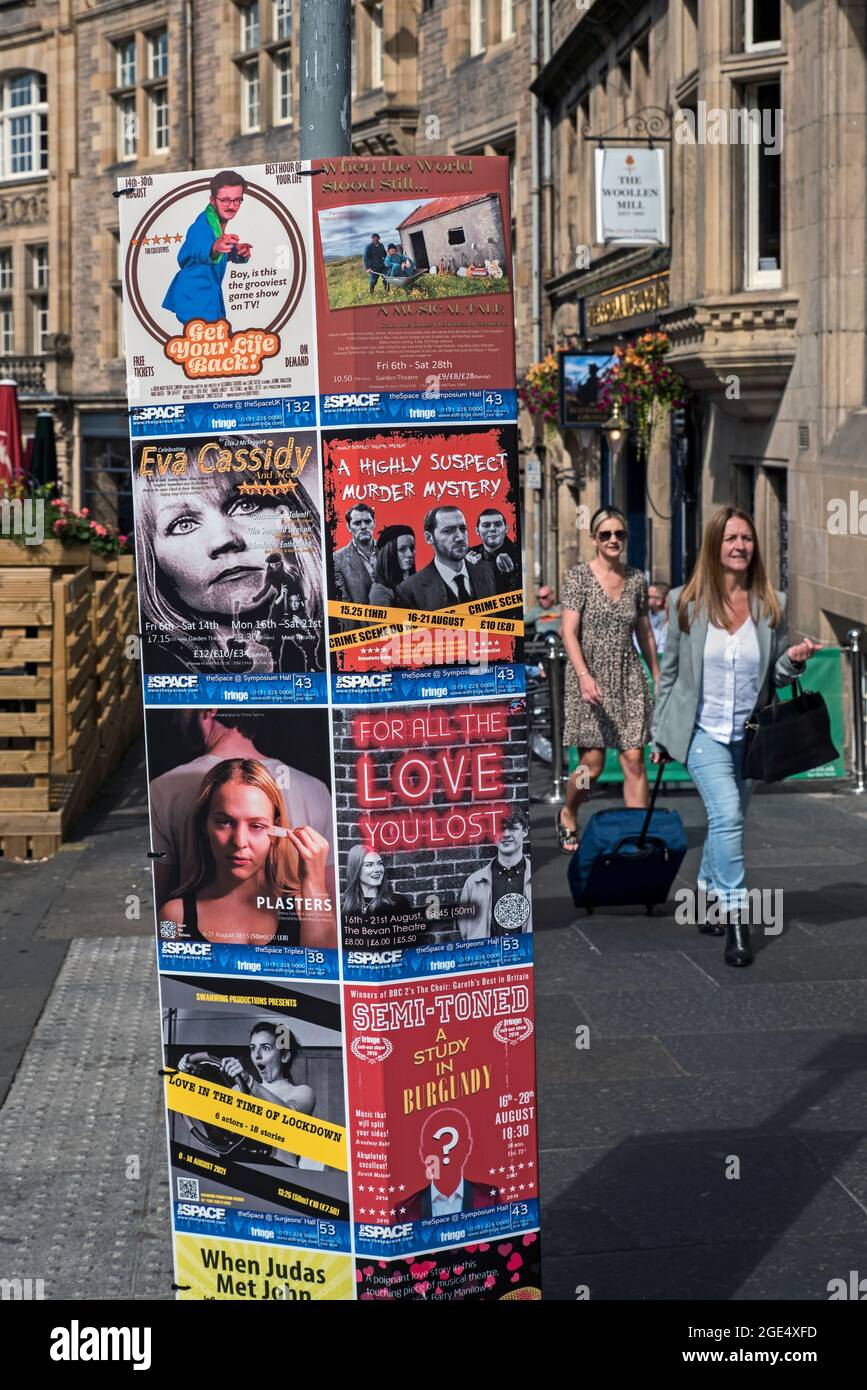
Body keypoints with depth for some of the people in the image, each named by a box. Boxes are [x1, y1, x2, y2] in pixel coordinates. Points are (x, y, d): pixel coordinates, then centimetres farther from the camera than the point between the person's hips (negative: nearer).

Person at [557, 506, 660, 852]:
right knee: (592, 764, 0)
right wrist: (584, 675, -24)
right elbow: (569, 632, -11)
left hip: (628, 679, 3)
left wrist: (659, 678, 18)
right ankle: (568, 815, 29)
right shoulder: (579, 576, -5)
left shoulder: (636, 579, 8)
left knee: (634, 760, -4)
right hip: (588, 676, -3)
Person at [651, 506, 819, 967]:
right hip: (702, 732, -3)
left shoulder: (771, 605, 1)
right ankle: (736, 919, -17)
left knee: (726, 822, 13)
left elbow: (776, 677, 9)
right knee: (728, 815, -20)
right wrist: (660, 736, 7)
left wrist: (793, 661, -14)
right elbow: (669, 671, 4)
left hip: (750, 735, 3)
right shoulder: (686, 602, -3)